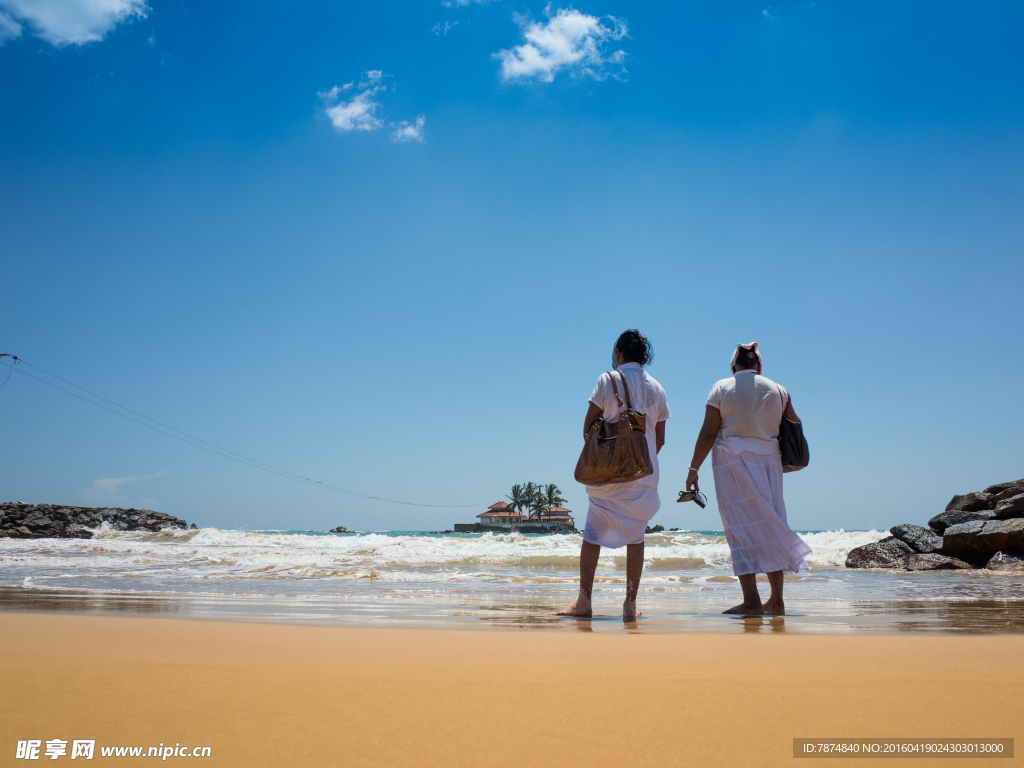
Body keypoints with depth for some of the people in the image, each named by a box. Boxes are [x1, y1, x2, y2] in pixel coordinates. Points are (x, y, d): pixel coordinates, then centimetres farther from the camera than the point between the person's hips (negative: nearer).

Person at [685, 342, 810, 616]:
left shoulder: (721, 388, 1)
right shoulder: (777, 390, 9)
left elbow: (708, 433, -5)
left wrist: (693, 468, -2)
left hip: (733, 462, -3)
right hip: (769, 461, 3)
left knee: (741, 530, -3)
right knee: (771, 526, 10)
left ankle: (752, 601, -7)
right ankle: (776, 601, 13)